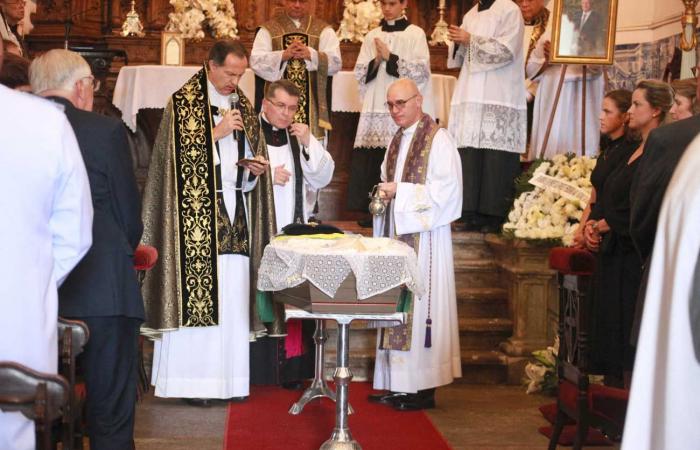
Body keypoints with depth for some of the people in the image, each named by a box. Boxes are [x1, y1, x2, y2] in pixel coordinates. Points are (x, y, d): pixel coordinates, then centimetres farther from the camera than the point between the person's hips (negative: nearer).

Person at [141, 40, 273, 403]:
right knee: (196, 293, -9)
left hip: (234, 213, 5)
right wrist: (217, 132, -13)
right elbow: (179, 155, -9)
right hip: (196, 214, -5)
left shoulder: (243, 106, 17)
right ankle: (191, 378, -4)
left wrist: (254, 169, 0)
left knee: (233, 298, 2)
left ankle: (229, 378, 6)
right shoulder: (183, 102, -1)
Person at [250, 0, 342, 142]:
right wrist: (283, 55, -19)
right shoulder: (268, 29, 8)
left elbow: (335, 63, -3)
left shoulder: (323, 30, 8)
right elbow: (256, 61, -4)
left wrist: (310, 55, -19)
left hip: (312, 104, 0)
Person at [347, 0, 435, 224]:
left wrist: (389, 57, -9)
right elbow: (359, 73, 11)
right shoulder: (372, 36, 15)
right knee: (373, 160, -3)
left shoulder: (415, 34, 3)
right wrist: (376, 61, -7)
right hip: (376, 109, 4)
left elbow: (421, 71, -7)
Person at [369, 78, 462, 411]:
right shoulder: (397, 140, 17)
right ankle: (399, 385, 12)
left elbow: (446, 190, -15)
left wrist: (399, 191, -16)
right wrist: (384, 193, 5)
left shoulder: (438, 140, -8)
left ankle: (423, 388, -1)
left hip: (425, 237, -8)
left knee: (420, 306, -7)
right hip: (396, 234, 8)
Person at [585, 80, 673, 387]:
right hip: (613, 255, 9)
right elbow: (606, 199, 18)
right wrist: (593, 225, 1)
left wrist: (602, 225, -8)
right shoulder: (634, 152, 17)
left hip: (636, 258, -9)